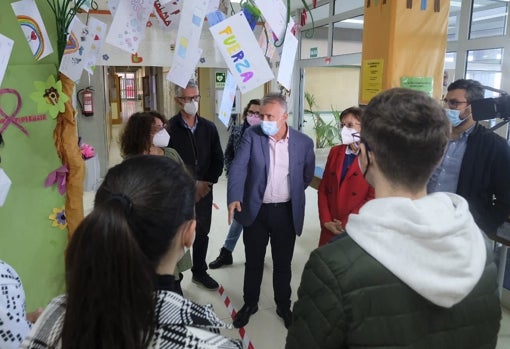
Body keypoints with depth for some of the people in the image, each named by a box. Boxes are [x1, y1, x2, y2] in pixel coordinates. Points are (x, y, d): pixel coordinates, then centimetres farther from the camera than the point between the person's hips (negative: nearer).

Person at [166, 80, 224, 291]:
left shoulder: (208, 128, 4)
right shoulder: (169, 128, -10)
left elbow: (218, 159, 6)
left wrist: (206, 183, -5)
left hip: (204, 191, 4)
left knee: (202, 233, 16)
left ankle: (200, 272, 35)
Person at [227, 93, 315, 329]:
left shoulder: (304, 142, -6)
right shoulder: (252, 135, -8)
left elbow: (307, 176, 9)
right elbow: (238, 167, -18)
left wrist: (290, 193, 11)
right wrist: (234, 198, -32)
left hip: (286, 212, 0)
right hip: (256, 210, 0)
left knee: (283, 263, 15)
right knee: (253, 262, 15)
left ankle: (283, 306, 37)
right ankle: (250, 303, 37)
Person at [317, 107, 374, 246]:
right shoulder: (335, 151, 9)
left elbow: (374, 197, -11)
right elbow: (323, 188, 8)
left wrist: (348, 223, -12)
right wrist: (326, 221, -2)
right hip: (330, 227, 4)